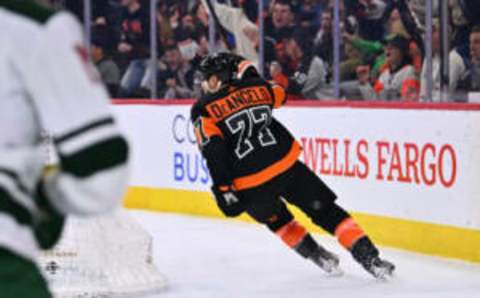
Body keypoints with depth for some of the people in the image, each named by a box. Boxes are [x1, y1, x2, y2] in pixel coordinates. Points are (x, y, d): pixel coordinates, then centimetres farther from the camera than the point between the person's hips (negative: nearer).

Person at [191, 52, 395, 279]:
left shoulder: (204, 110, 1)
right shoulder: (257, 87, 12)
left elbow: (214, 152, -11)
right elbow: (283, 94, 34)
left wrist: (223, 188, -11)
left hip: (251, 185, -2)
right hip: (286, 166, 2)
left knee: (275, 219, 29)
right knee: (325, 210, 12)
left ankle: (318, 256, 27)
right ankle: (369, 258, 1)